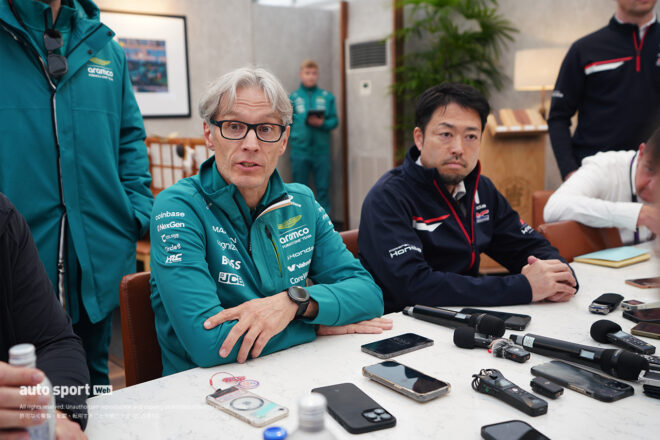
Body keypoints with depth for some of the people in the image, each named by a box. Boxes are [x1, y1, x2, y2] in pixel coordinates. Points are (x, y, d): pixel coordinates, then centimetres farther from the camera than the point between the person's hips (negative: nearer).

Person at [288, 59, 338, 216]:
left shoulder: (327, 96, 5)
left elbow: (334, 120, 4)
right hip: (299, 150, 0)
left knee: (323, 188, 4)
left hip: (321, 150, 0)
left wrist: (322, 123, -14)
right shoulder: (293, 97, 4)